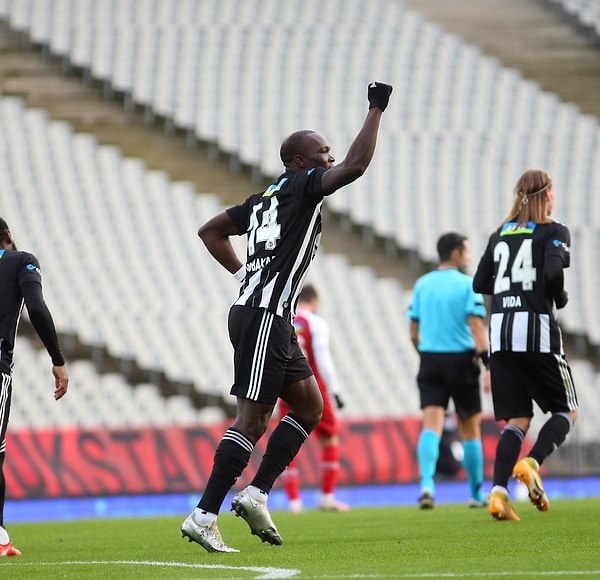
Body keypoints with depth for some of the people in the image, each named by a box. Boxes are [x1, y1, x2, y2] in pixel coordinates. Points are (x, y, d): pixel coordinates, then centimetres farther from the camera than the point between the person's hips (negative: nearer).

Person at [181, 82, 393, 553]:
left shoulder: (266, 198, 19)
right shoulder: (302, 187, -6)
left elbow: (211, 231, 25)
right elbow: (356, 166, -18)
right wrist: (377, 111, -8)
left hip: (273, 320, 10)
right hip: (264, 317, -10)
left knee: (309, 407, 14)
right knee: (253, 419, -10)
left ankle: (256, 495, 11)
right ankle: (203, 517, -10)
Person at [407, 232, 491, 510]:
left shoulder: (422, 285, 8)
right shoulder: (467, 285, -6)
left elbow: (413, 331, 11)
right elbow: (476, 326, -15)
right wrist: (488, 364, -18)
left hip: (430, 361, 3)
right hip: (461, 360, -3)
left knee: (431, 425, -6)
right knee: (470, 430, 10)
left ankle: (426, 484, -29)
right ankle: (477, 494, 19)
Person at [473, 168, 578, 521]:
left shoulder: (500, 235, 15)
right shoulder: (554, 232, -1)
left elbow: (480, 283, 13)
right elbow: (553, 270, -18)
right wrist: (561, 298, 0)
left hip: (501, 333, 5)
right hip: (537, 332, -5)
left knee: (517, 419, 6)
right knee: (566, 411, 9)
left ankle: (499, 492, -11)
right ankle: (532, 463, -16)